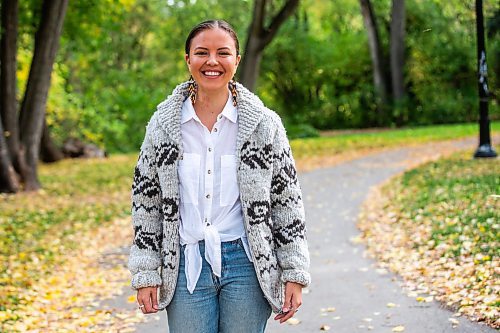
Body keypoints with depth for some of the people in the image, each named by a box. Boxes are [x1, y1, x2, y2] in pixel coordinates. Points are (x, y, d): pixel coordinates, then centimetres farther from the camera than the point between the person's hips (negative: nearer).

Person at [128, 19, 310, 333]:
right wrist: (146, 275, 3)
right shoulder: (164, 124, 3)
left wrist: (294, 275, 0)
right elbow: (146, 202, 7)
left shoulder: (264, 124, -1)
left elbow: (287, 202, 2)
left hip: (247, 263, -1)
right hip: (186, 266, 1)